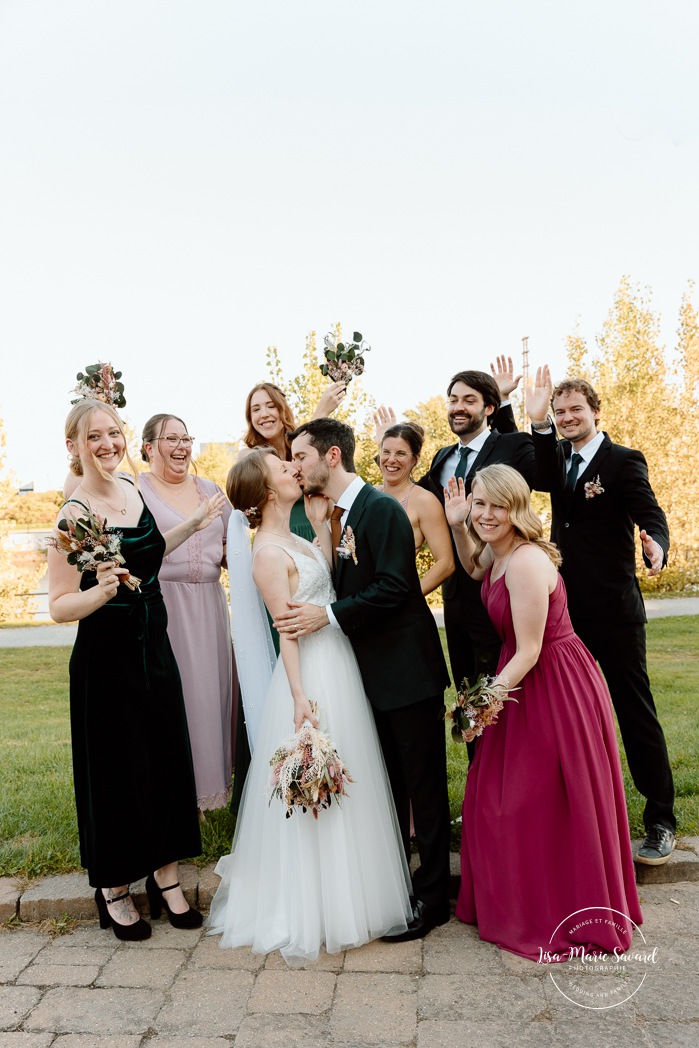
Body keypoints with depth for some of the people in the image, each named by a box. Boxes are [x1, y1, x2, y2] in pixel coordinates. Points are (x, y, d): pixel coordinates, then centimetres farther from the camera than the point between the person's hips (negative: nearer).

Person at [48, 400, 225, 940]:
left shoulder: (131, 488, 2)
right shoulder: (75, 515, -18)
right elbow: (59, 607, -17)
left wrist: (194, 523, 14)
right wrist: (100, 592, -35)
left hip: (154, 647, 7)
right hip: (106, 657, -6)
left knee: (167, 758, 14)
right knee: (116, 768, 8)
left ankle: (165, 875, 34)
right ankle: (114, 889, 31)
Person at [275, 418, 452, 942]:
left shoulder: (381, 508, -15)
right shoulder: (336, 516, 11)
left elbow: (394, 586, -22)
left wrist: (329, 616, -22)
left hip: (408, 669, -9)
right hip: (372, 672, 9)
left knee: (424, 784, 5)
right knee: (387, 784, 20)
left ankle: (433, 895, 20)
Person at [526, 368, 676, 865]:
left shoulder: (624, 460, -6)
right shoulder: (557, 455, 10)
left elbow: (651, 514, -17)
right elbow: (548, 478, -11)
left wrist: (657, 546, -39)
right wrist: (538, 422, -23)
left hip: (614, 610, -6)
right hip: (566, 608, 6)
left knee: (636, 711, 2)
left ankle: (661, 820, 16)